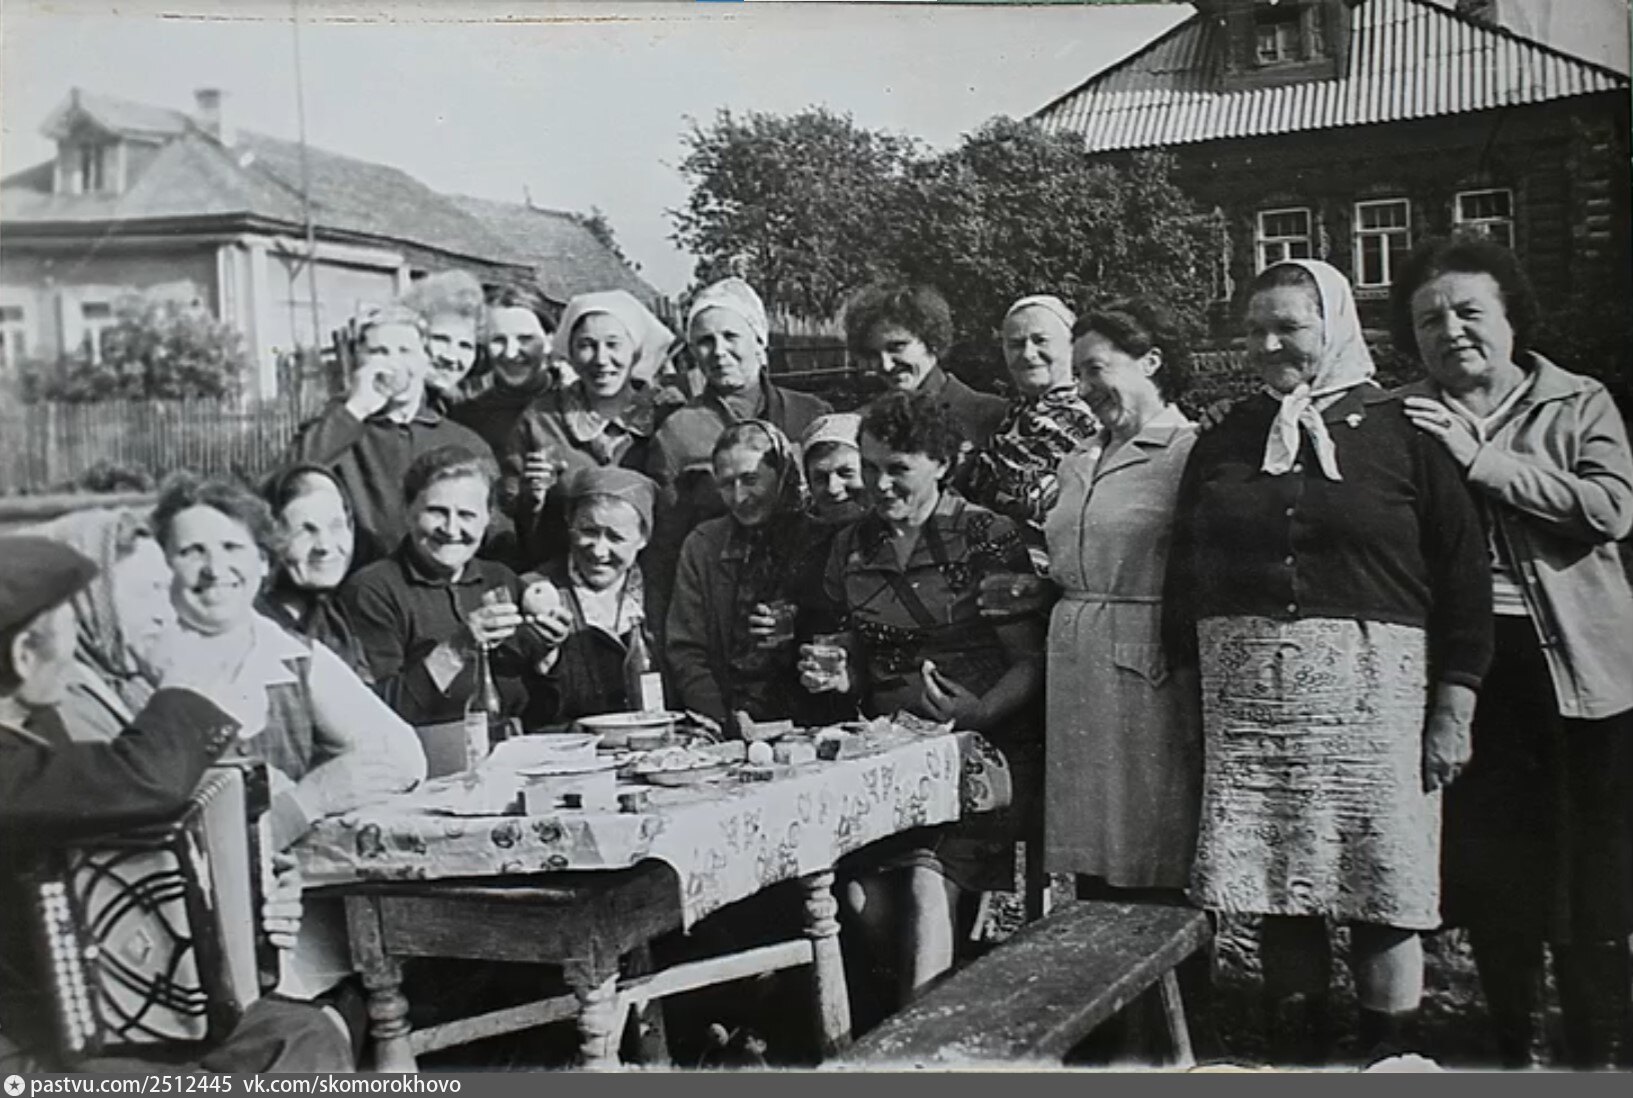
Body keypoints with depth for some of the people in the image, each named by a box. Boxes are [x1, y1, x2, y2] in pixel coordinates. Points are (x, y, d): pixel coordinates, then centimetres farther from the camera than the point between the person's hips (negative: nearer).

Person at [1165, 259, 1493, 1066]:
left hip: (1371, 694, -3)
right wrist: (1188, 671, 7)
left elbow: (1461, 573, 0)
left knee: (1382, 903, 1)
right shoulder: (1226, 441, 13)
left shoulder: (1401, 434, 3)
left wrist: (1454, 702, -4)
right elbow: (1183, 576, 14)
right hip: (1249, 697, 3)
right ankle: (1293, 1052, 18)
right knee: (1277, 897, 5)